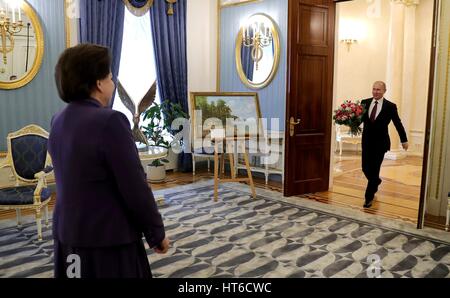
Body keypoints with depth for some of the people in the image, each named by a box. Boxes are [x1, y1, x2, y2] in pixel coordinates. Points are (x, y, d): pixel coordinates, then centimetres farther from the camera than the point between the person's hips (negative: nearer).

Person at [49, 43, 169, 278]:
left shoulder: (59, 121, 4)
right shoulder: (109, 121, -21)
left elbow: (74, 179, 9)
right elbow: (135, 188, -19)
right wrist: (157, 233, -8)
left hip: (67, 234, 8)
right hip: (109, 238, -7)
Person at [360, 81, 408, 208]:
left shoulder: (390, 106, -6)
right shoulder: (364, 103, 1)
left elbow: (398, 124, 3)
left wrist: (404, 140, 11)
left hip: (380, 143, -3)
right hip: (367, 142, 3)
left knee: (374, 169, -2)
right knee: (366, 168, 8)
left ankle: (369, 197, 11)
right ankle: (376, 182, 42)